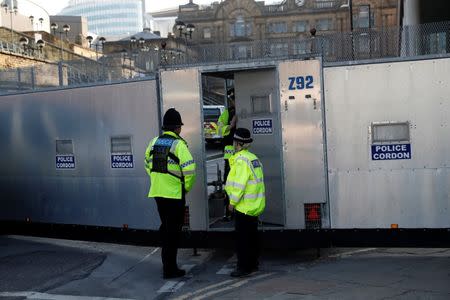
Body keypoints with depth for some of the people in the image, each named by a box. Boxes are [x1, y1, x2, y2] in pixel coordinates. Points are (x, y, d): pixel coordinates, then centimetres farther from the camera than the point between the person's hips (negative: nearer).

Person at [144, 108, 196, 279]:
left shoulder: (154, 142, 7)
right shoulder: (178, 144, -14)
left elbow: (148, 165, 16)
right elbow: (189, 169, -21)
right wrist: (187, 187, -6)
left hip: (158, 192, 7)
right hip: (174, 194, -6)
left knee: (165, 227, 20)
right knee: (173, 230, 3)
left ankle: (167, 263, 30)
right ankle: (170, 269, 8)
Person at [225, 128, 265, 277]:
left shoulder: (241, 160, -17)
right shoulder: (253, 158, 13)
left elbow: (239, 184, -21)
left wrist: (232, 201, -13)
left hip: (244, 206, -9)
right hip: (255, 205, 10)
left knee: (242, 237, -3)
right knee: (252, 235, 16)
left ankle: (243, 266, 1)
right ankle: (253, 263, 25)